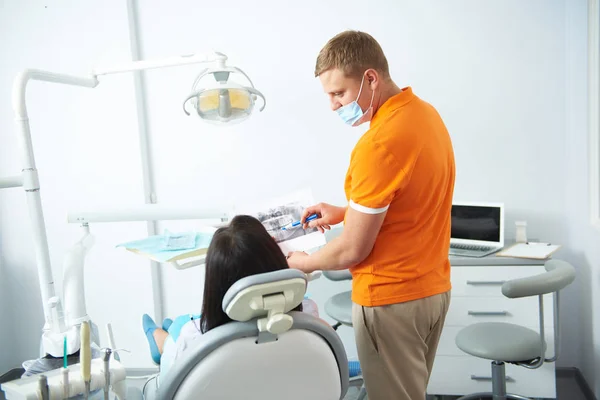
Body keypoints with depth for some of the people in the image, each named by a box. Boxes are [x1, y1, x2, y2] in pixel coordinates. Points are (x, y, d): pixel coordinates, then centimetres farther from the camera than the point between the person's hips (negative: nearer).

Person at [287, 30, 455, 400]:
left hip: (392, 300, -8)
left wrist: (304, 263, -2)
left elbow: (353, 250, -20)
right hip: (434, 287, 9)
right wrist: (346, 212, 10)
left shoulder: (379, 144, -26)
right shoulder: (426, 113, 2)